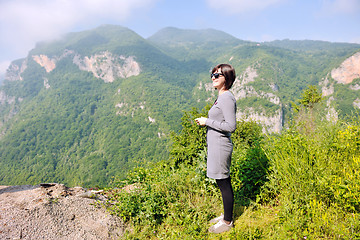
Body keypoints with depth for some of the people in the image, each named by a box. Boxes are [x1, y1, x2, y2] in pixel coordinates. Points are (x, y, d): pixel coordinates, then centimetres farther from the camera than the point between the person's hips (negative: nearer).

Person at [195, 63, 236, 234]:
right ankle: (226, 216, 34)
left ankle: (227, 222, 18)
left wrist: (207, 121, -17)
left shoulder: (227, 98, -17)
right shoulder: (221, 97, 14)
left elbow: (231, 126, -22)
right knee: (222, 184, 19)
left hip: (220, 146, -10)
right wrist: (205, 121, 14)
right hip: (215, 145, 10)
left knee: (224, 183, 2)